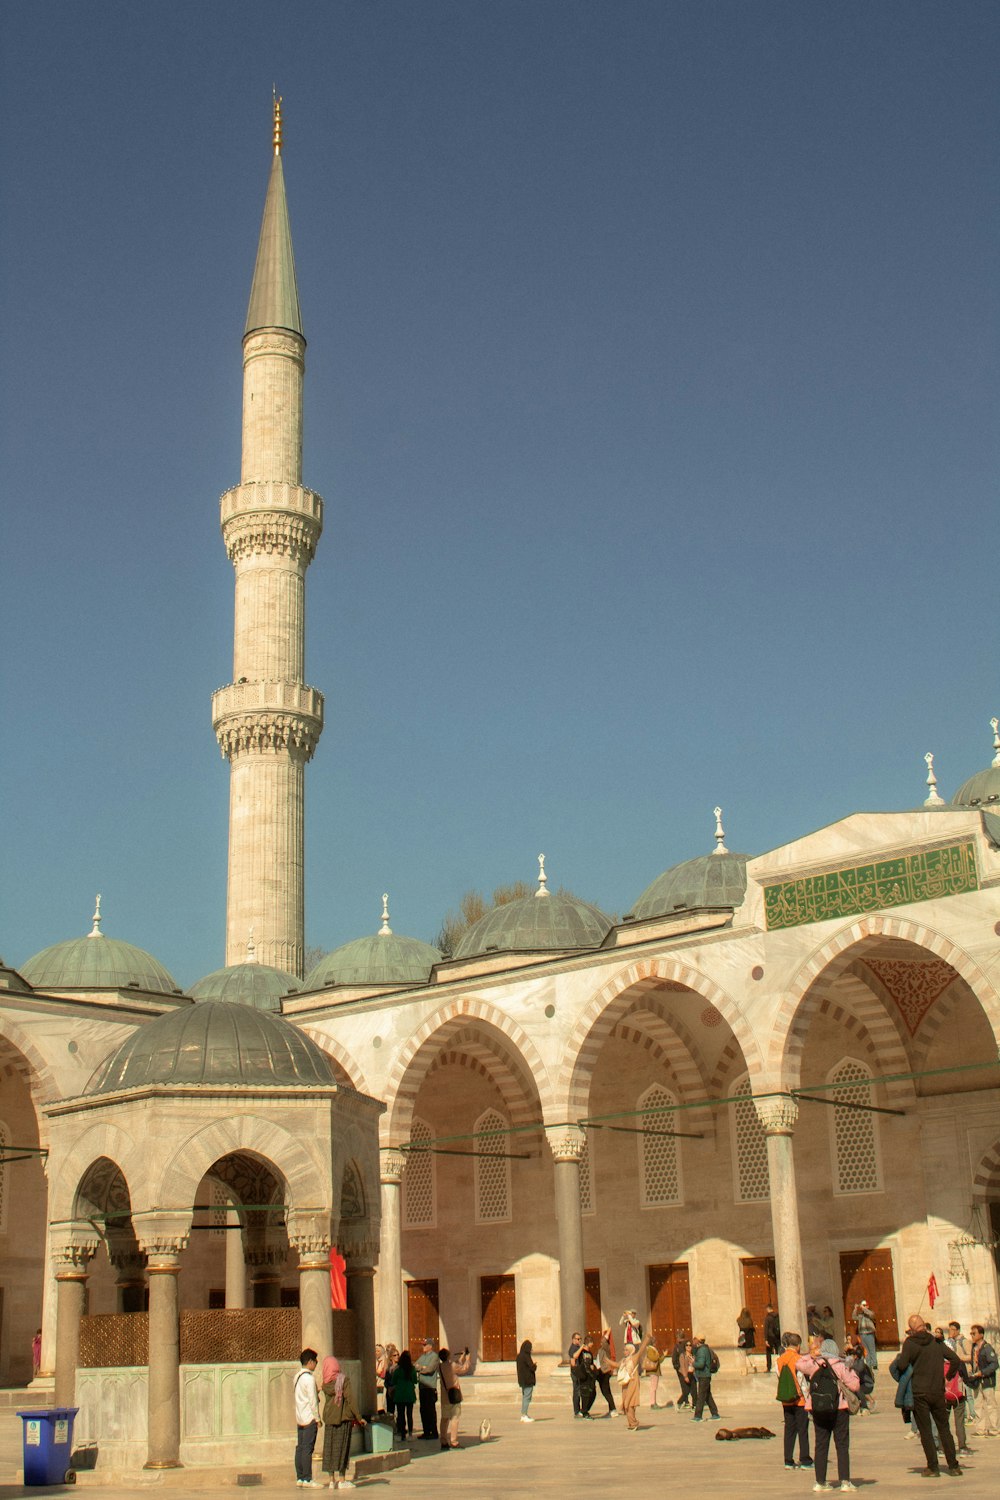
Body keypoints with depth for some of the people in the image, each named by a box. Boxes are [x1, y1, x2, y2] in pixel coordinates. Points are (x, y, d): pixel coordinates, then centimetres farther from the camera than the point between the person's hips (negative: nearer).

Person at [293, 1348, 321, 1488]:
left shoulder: (297, 1377, 13)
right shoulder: (309, 1377, -14)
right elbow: (313, 1400, -15)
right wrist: (317, 1418, -10)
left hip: (299, 1417, 9)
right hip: (309, 1417, -9)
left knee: (300, 1448, 7)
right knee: (307, 1448, -8)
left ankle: (299, 1478, 9)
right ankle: (307, 1479, -9)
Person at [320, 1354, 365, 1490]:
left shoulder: (325, 1384, 3)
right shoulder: (343, 1380, -10)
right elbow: (350, 1399, -13)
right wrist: (359, 1417, -7)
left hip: (329, 1418, 4)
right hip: (343, 1418, -3)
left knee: (329, 1447, 9)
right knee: (342, 1447, 2)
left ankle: (331, 1480, 10)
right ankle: (341, 1480, 2)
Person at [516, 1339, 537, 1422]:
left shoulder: (519, 1356, 8)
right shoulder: (526, 1356, -19)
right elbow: (532, 1367, -20)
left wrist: (532, 1364, 12)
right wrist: (534, 1364, 2)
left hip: (522, 1380, 9)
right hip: (528, 1380, -9)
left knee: (524, 1397, 16)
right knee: (527, 1397, -4)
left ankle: (523, 1415, 20)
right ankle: (524, 1416, -5)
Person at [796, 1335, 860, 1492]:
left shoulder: (813, 1366, -2)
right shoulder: (841, 1367, -8)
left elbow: (799, 1363, 16)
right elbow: (854, 1385, -9)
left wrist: (811, 1356, 18)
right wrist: (851, 1372, 6)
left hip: (818, 1412, 2)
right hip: (839, 1410, -2)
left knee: (820, 1446, 9)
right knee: (842, 1446, 4)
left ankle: (820, 1482, 10)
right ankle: (845, 1481, -3)